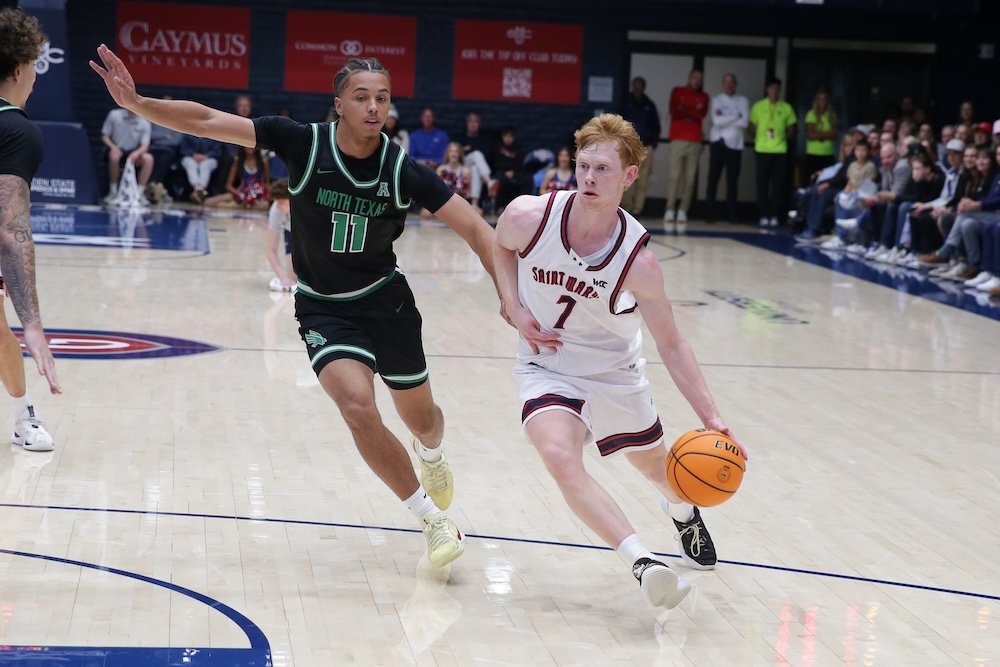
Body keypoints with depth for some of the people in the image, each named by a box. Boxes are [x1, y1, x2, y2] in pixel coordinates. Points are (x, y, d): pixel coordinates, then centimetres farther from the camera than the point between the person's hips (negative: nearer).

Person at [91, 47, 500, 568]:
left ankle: (432, 458, 58)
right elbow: (206, 121, -17)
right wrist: (136, 102, -28)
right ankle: (434, 521, -8)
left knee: (420, 417, 16)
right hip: (323, 309, -1)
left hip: (387, 300, 2)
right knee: (358, 406, -25)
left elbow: (476, 230, -14)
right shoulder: (303, 143, -17)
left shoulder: (404, 172, -16)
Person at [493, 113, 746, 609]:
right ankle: (643, 565, -32)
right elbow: (501, 246, 5)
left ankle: (682, 511, 59)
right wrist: (516, 310, -9)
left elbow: (671, 345, -14)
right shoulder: (528, 217, -22)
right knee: (560, 456, -31)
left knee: (658, 466, 20)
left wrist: (711, 419, -20)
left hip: (614, 372, 1)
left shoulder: (637, 261, -25)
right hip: (546, 367, -1)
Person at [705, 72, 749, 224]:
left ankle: (731, 214, 6)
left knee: (733, 180, 2)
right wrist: (736, 117, -6)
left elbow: (745, 122, -5)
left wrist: (724, 119, -8)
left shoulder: (742, 100, 9)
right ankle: (709, 213, 1)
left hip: (735, 144, 2)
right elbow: (716, 121, -13)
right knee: (713, 179, -1)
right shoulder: (716, 100, 3)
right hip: (718, 143, -1)